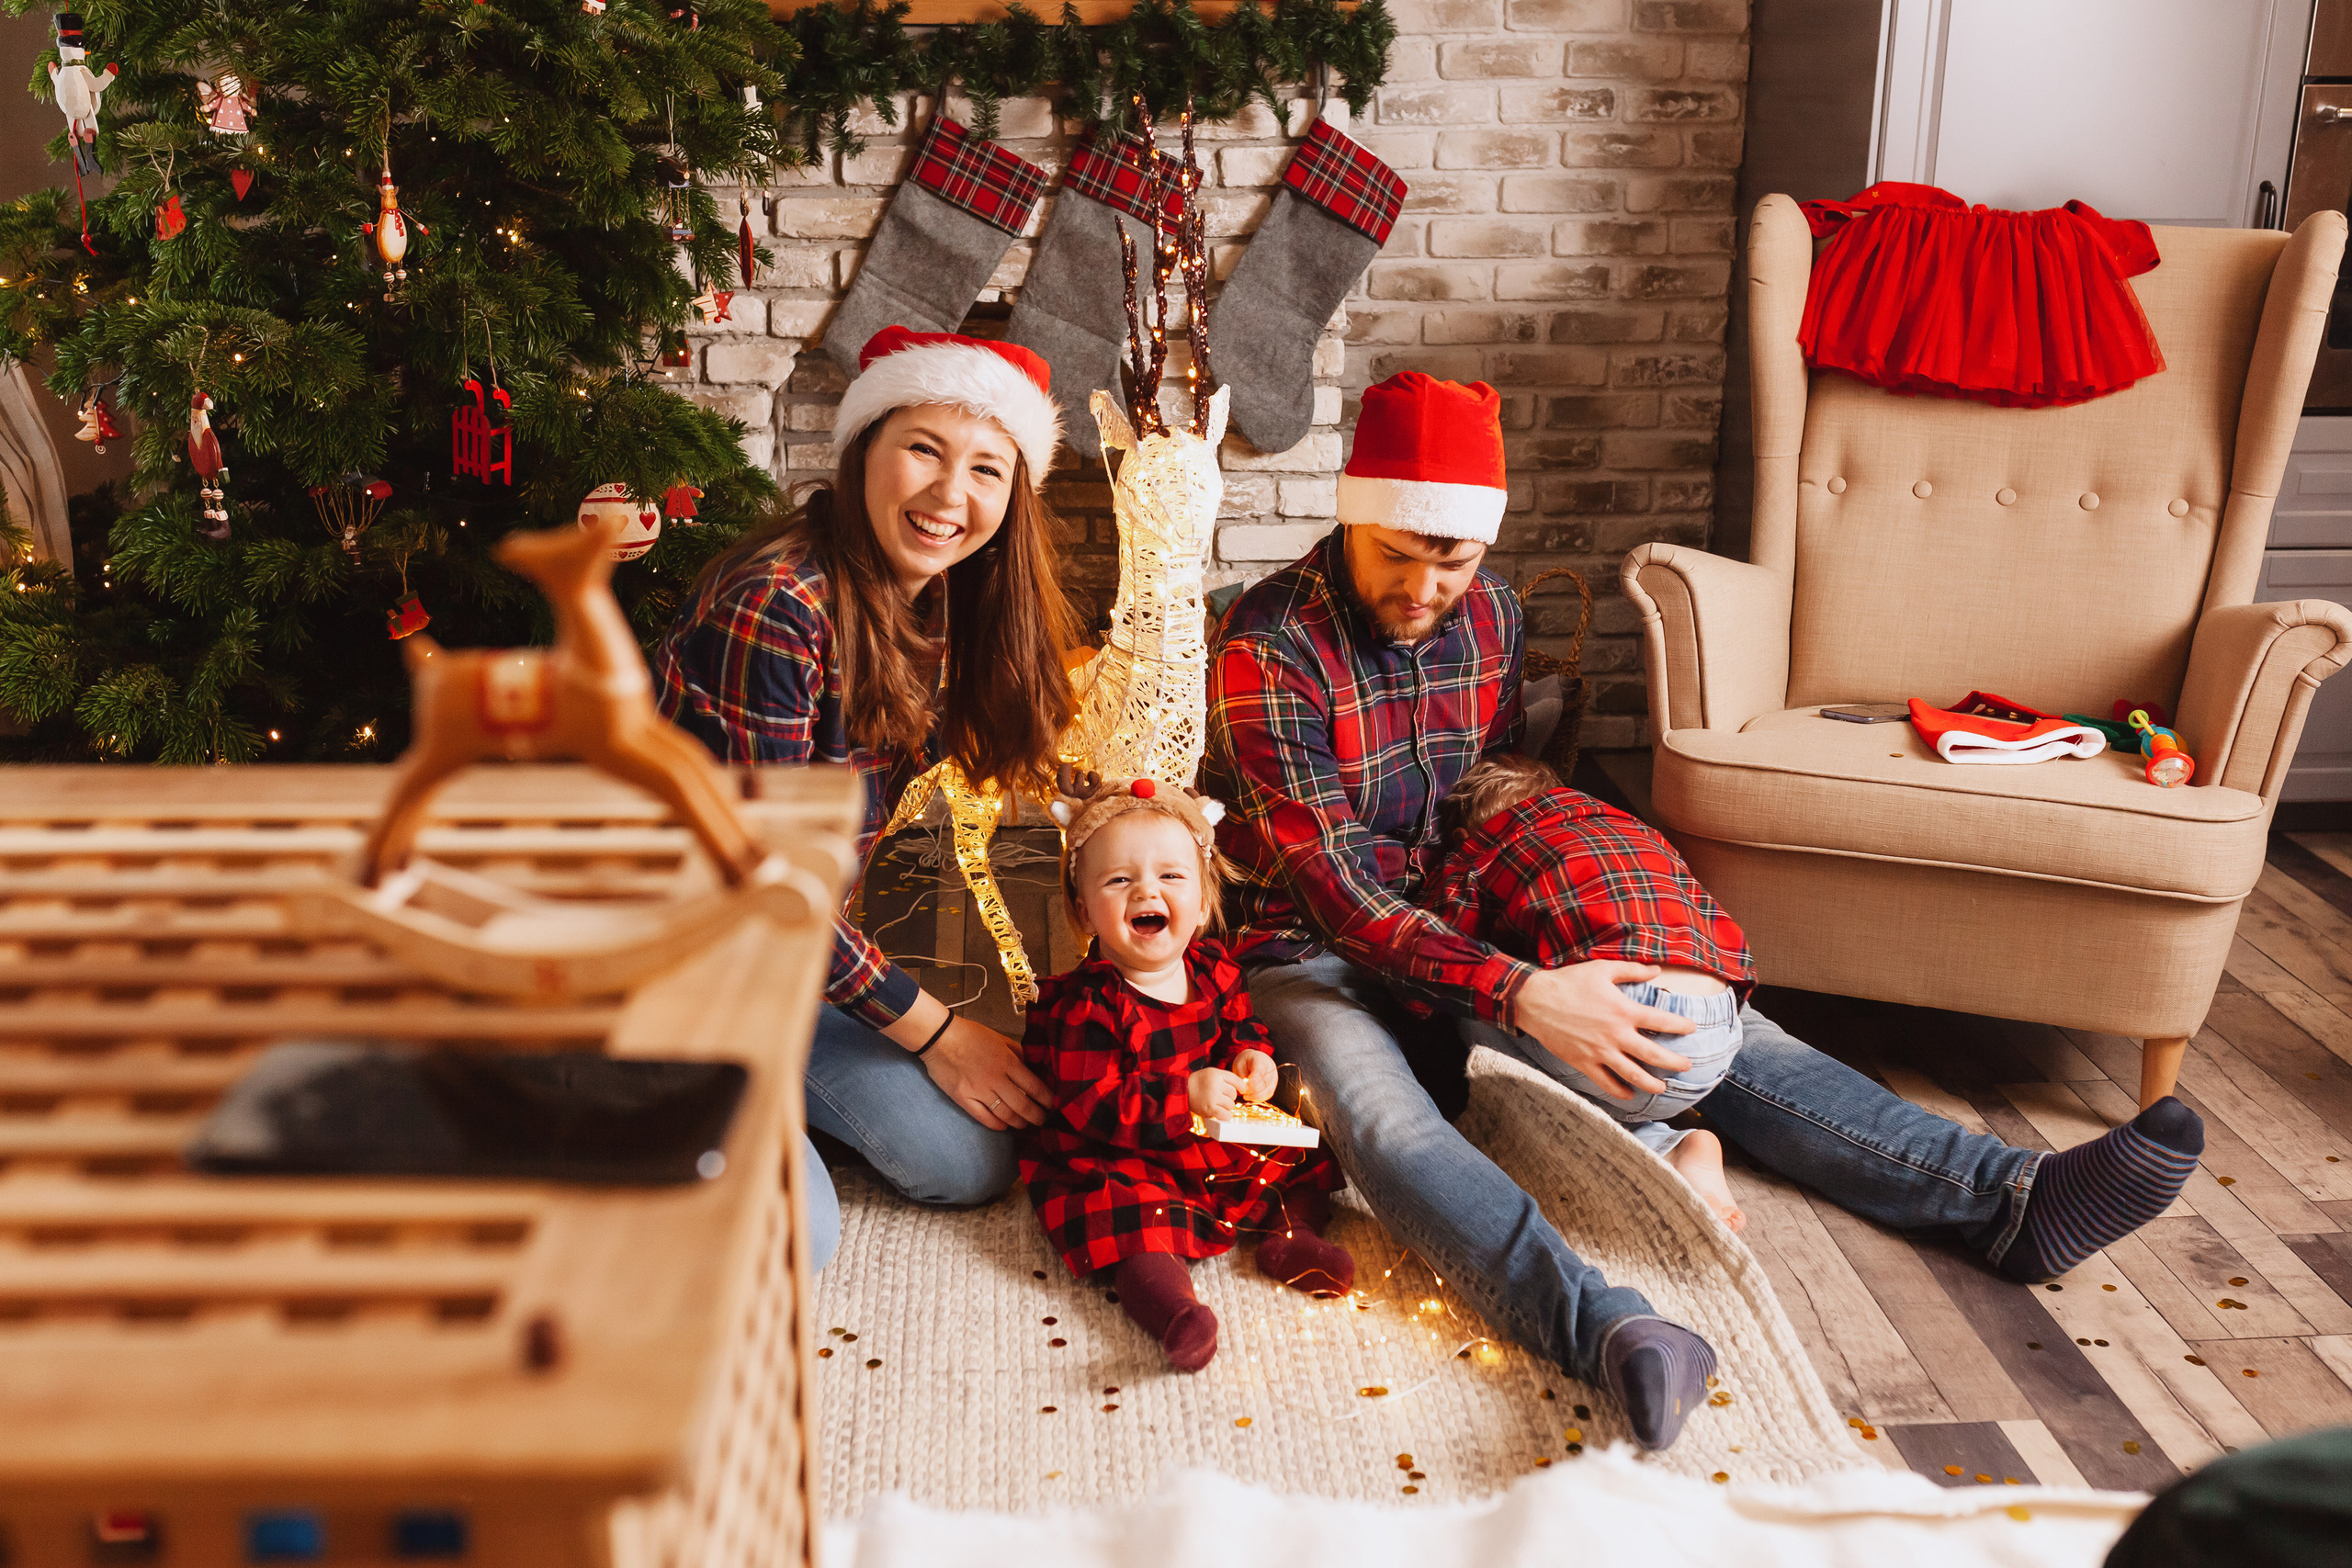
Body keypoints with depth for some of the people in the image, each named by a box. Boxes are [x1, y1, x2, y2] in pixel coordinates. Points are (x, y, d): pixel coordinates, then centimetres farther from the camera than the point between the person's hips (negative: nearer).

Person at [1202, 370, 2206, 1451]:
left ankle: (2010, 1198, -17)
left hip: (1463, 920, 6)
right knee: (1383, 1118, -37)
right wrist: (1520, 997, -37)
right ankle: (1608, 1332, -61)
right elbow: (1334, 888, -28)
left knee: (1695, 1022, -10)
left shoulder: (1488, 612, 2)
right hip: (1312, 947, -6)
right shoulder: (1269, 647, -21)